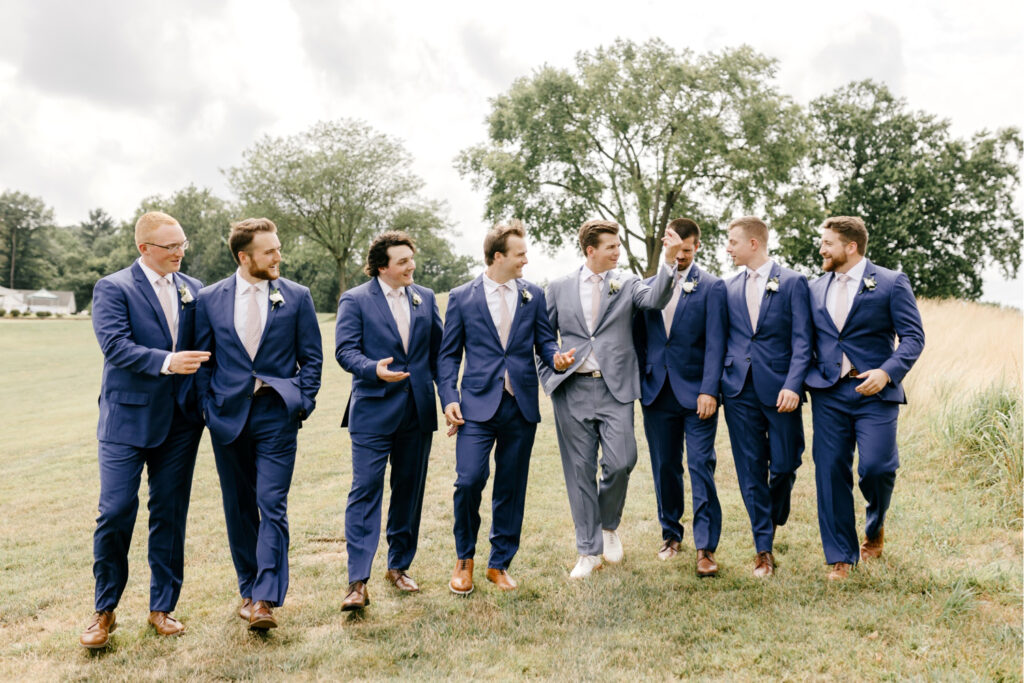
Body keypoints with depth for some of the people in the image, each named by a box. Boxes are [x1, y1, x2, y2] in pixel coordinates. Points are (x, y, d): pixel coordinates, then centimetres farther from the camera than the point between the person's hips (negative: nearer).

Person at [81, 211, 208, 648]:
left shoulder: (193, 290, 9)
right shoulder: (113, 288, -4)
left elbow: (202, 348, 12)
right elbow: (115, 345, -17)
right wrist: (164, 362, -28)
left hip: (180, 420, 4)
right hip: (127, 419, -4)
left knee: (170, 515, 9)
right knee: (115, 513, -3)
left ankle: (162, 607, 22)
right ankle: (105, 610, 16)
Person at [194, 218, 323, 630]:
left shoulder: (296, 297, 1)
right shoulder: (210, 299, 4)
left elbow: (311, 357, 5)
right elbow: (203, 360, 9)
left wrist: (302, 403, -3)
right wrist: (209, 406, 3)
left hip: (276, 414, -2)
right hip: (228, 414, 2)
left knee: (272, 507, -8)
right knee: (239, 508, 10)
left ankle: (266, 600, -6)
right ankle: (248, 591, 24)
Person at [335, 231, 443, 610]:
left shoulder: (425, 298, 12)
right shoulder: (355, 300, -1)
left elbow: (439, 350, 14)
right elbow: (345, 350, -9)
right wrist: (375, 369, -28)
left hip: (418, 410, 5)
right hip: (373, 411, -4)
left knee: (409, 490, 11)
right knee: (366, 490, -8)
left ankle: (399, 566, 26)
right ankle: (358, 582, -5)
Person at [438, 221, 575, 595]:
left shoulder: (534, 295, 9)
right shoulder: (462, 297, 3)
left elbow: (544, 340, 11)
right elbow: (449, 354, 4)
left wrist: (556, 357, -12)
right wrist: (449, 398, -7)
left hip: (521, 406, 3)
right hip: (478, 405, -2)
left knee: (511, 488, 7)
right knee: (469, 480, -13)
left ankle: (499, 564, 23)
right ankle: (464, 559, 11)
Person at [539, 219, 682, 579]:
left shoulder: (627, 284, 6)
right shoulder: (560, 287, 8)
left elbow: (655, 299, -15)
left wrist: (669, 262, -28)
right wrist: (549, 375, 4)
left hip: (615, 388, -1)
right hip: (572, 390, 1)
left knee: (621, 461, -12)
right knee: (580, 469, 4)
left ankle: (609, 525, 20)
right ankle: (589, 551, 17)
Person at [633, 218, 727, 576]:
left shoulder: (712, 287, -1)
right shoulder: (647, 287, 10)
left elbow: (715, 342, -8)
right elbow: (639, 338, 13)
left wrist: (709, 390, -16)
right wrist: (638, 383, 5)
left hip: (696, 392, -4)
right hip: (657, 392, 4)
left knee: (701, 467, -4)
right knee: (664, 467, 11)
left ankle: (706, 547, 2)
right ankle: (671, 534, 27)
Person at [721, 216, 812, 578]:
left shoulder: (792, 282, -1)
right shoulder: (730, 287, 12)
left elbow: (802, 340, -6)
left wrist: (793, 385, -17)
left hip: (779, 388, -3)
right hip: (739, 389, 3)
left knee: (784, 464, 3)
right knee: (751, 470, 3)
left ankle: (775, 516, 35)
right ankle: (764, 548, 12)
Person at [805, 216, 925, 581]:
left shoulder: (891, 282, 0)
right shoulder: (815, 288, 13)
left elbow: (913, 336, -4)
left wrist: (887, 372, -19)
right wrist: (802, 380, 2)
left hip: (874, 392, -4)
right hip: (828, 393, 4)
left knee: (875, 466, -12)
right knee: (830, 472, 1)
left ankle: (876, 526, 22)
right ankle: (841, 557, 14)